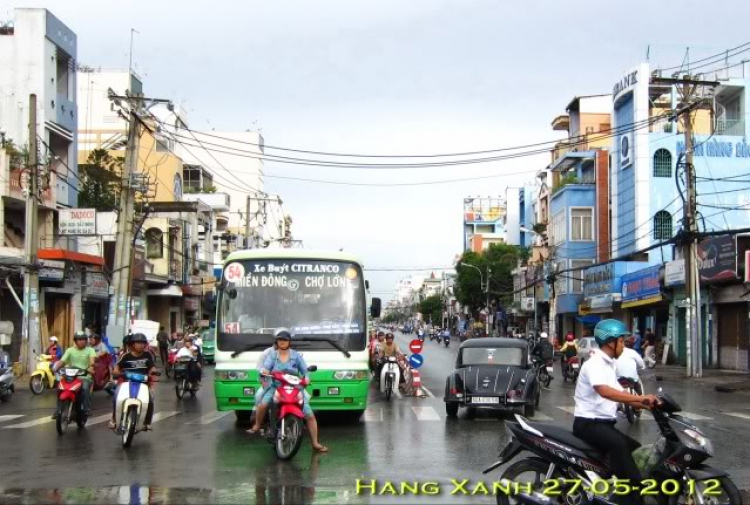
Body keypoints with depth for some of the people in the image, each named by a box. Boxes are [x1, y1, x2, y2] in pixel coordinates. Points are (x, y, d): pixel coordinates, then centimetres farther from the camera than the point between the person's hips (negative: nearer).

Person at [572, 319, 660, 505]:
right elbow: (605, 391, -34)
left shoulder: (609, 364, 18)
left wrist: (646, 405, 7)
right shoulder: (595, 363, -15)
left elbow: (617, 394, 21)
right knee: (619, 444, -34)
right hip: (588, 423, -11)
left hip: (605, 423, 11)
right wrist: (640, 398, -39)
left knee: (637, 450, 12)